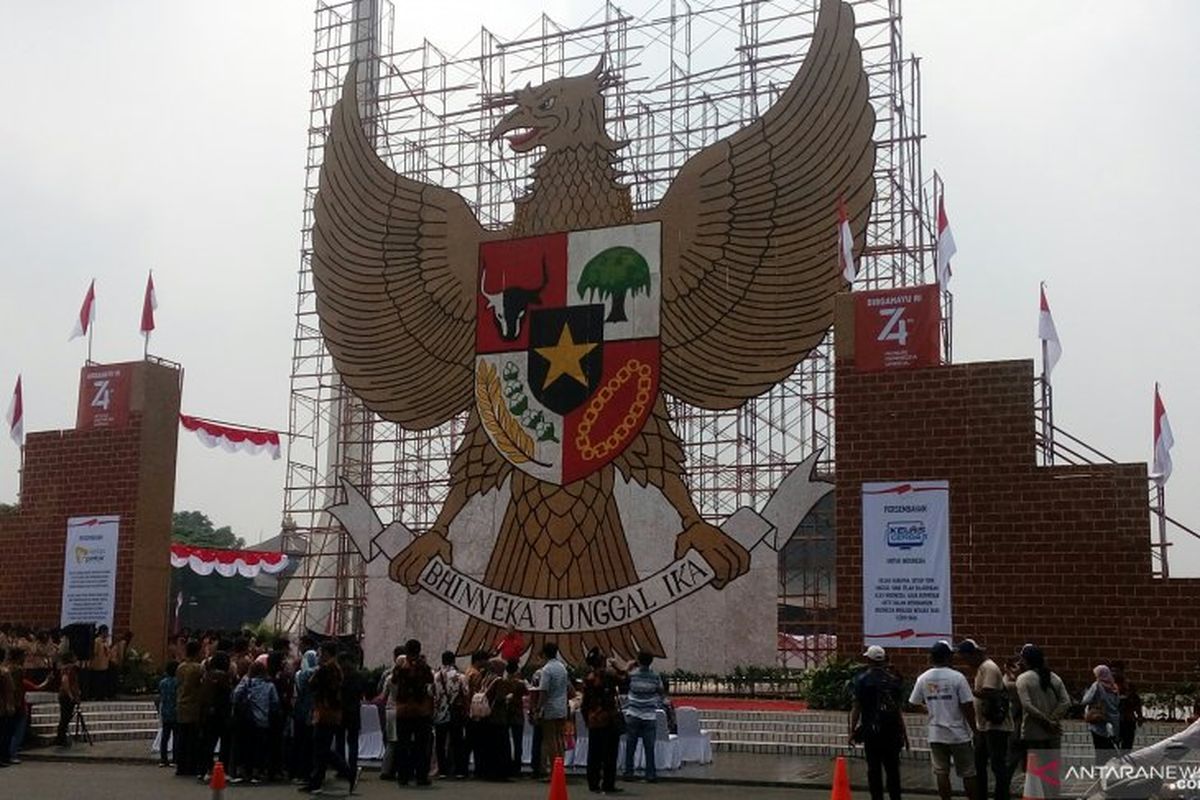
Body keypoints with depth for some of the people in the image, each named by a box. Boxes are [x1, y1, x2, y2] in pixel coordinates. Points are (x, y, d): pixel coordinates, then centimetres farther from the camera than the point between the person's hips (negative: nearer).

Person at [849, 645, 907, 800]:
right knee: (892, 768, 11)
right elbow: (898, 709, 8)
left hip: (871, 730, -3)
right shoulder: (893, 679, 6)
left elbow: (856, 708, -8)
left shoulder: (862, 679, -4)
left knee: (874, 769, 2)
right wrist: (904, 733, 13)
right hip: (892, 730, 3)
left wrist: (852, 731, -5)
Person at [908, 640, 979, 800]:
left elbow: (914, 703, 6)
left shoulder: (923, 678, 0)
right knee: (968, 773, 7)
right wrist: (974, 730, -2)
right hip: (959, 733, -3)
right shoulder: (957, 677, -12)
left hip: (936, 734, 3)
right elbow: (967, 706, -13)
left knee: (941, 772, 8)